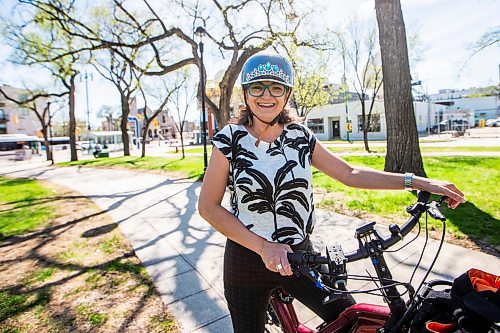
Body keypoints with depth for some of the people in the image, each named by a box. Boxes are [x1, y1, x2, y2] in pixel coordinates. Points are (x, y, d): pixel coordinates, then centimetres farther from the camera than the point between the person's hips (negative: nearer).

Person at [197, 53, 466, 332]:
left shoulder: (301, 136, -3)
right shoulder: (231, 139, -11)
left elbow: (350, 174, 1)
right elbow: (208, 206, -13)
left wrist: (419, 182, -3)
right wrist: (264, 247, -21)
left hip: (299, 255, 3)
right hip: (248, 260, -2)